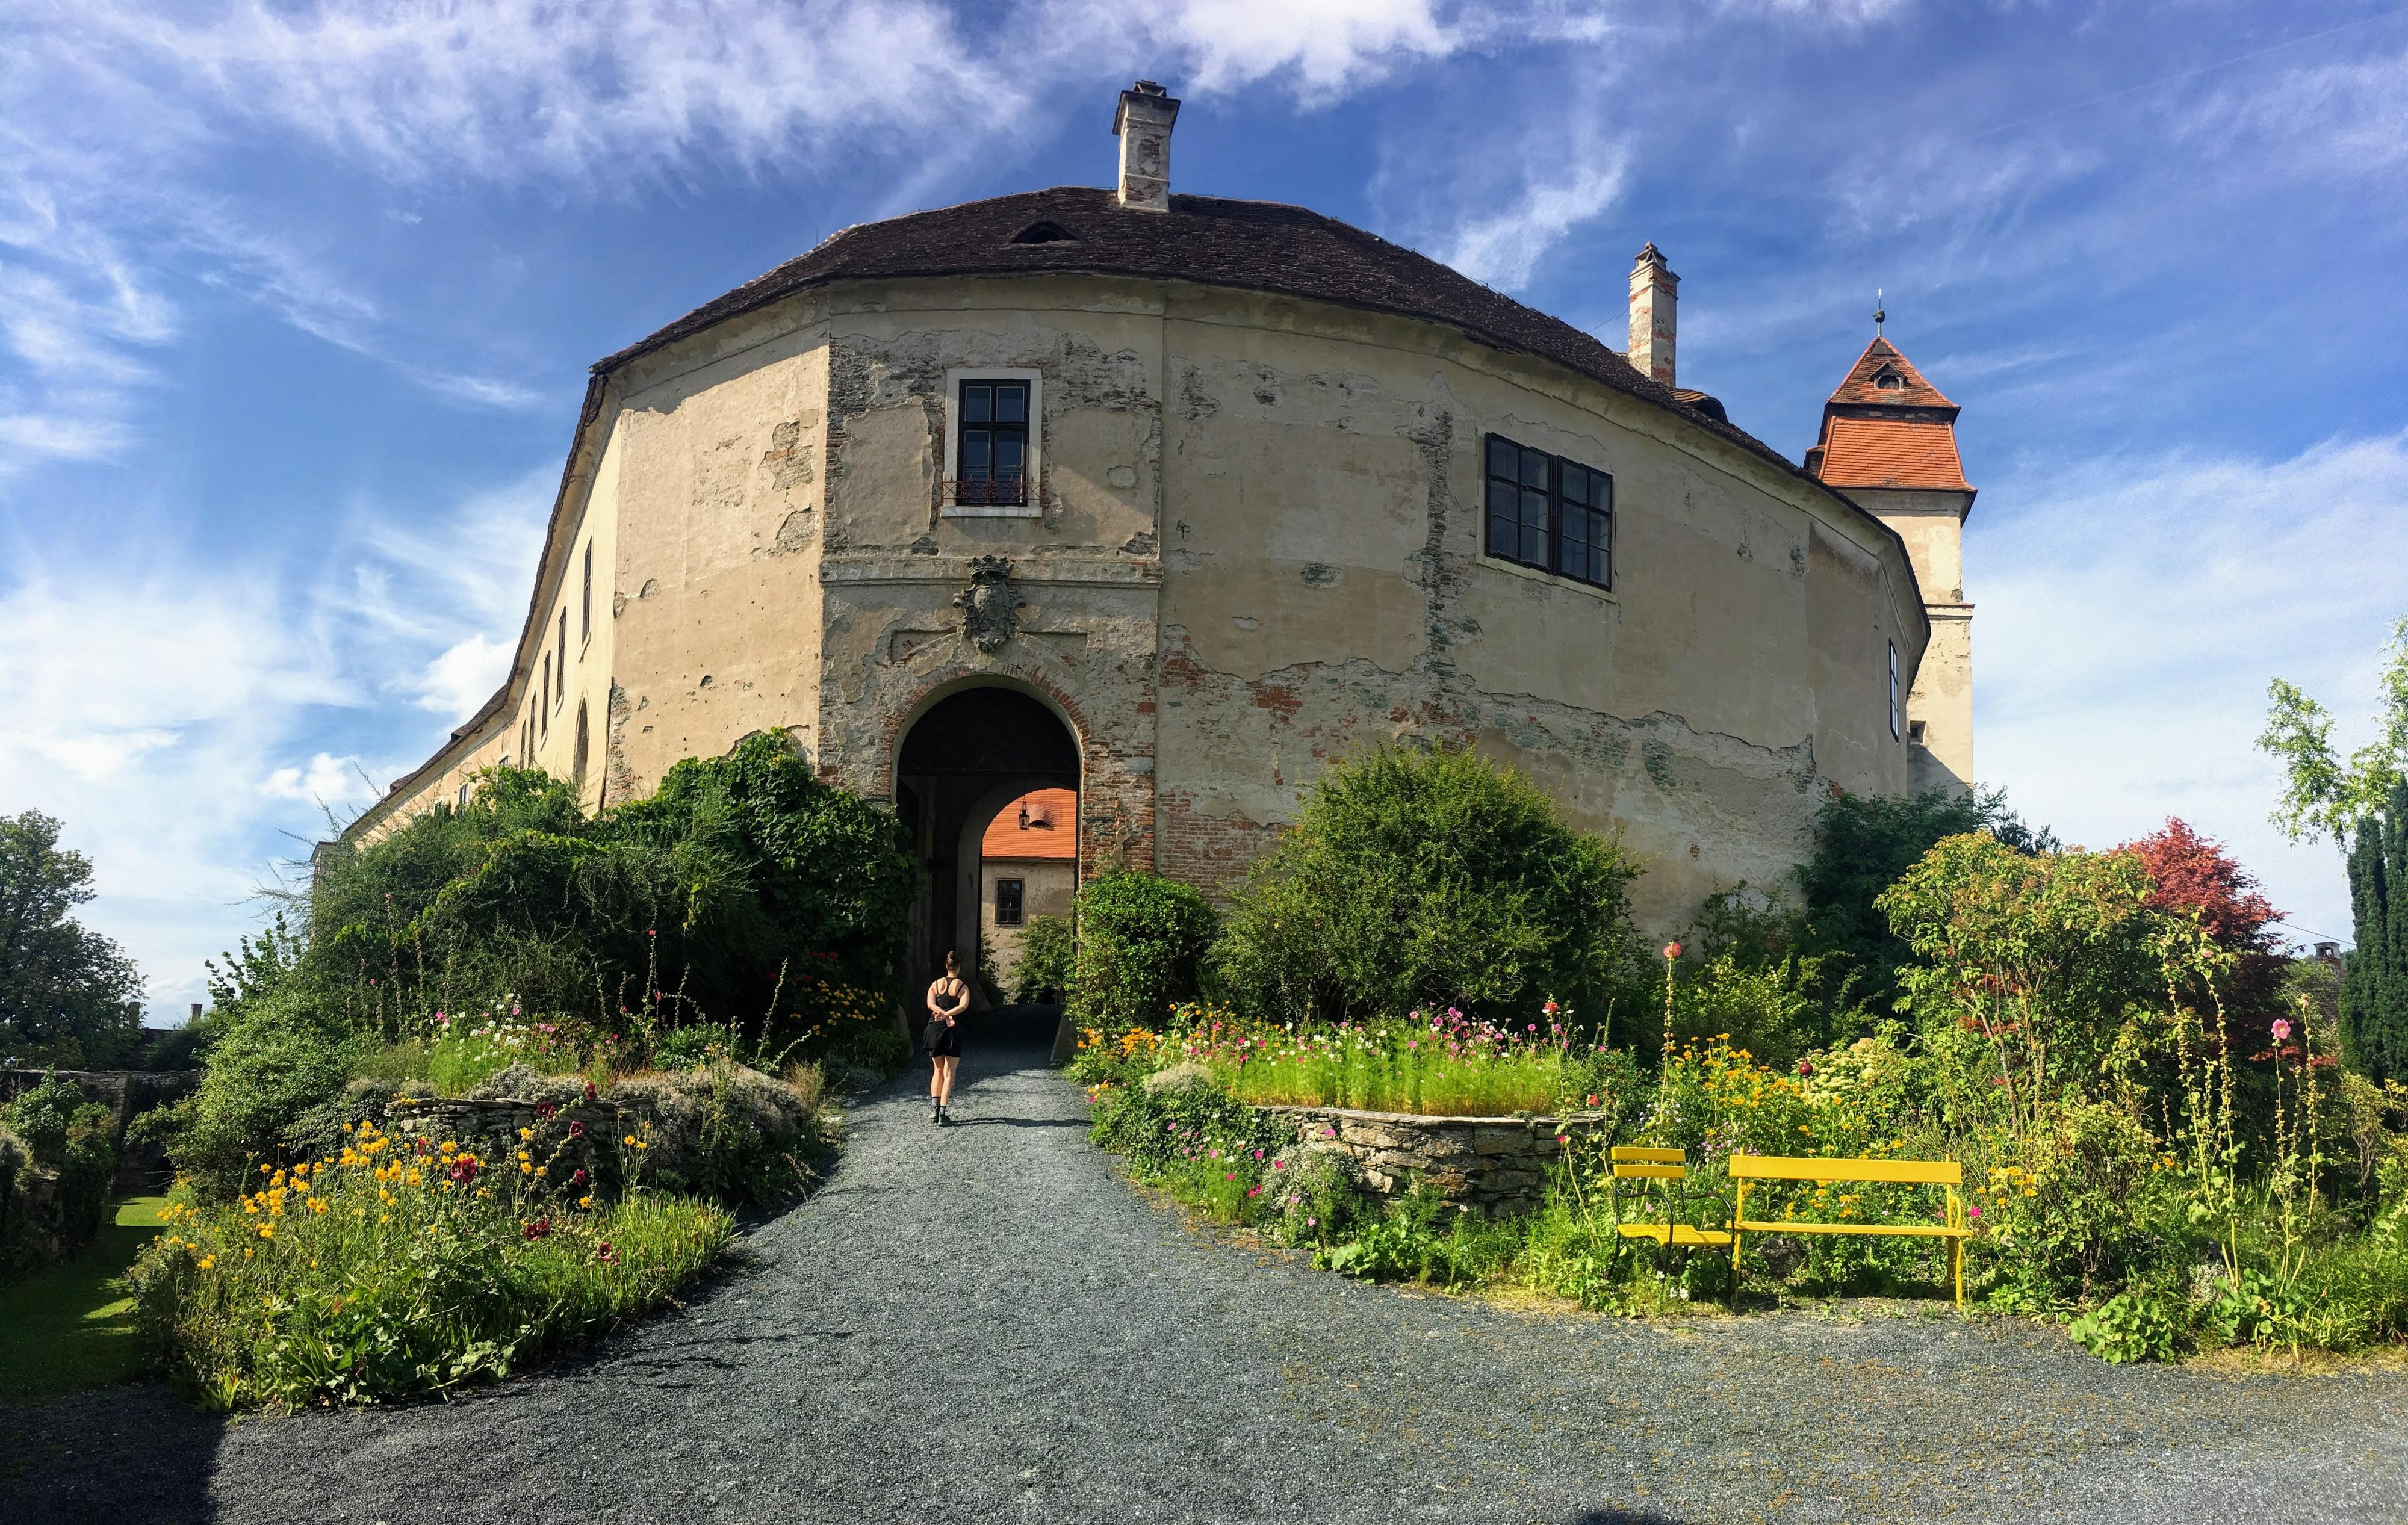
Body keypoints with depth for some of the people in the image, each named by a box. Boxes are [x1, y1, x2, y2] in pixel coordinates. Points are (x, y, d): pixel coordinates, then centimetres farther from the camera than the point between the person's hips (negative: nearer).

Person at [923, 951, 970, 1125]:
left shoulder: (936, 984, 8)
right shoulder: (963, 987, 1)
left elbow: (931, 1004, -8)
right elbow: (963, 1006, -18)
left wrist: (944, 1015, -17)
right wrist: (948, 1015, -22)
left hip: (935, 1028, 3)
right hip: (953, 1031, -3)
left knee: (937, 1070, 16)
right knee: (949, 1074, 2)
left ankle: (934, 1108, 2)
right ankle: (942, 1115, -5)